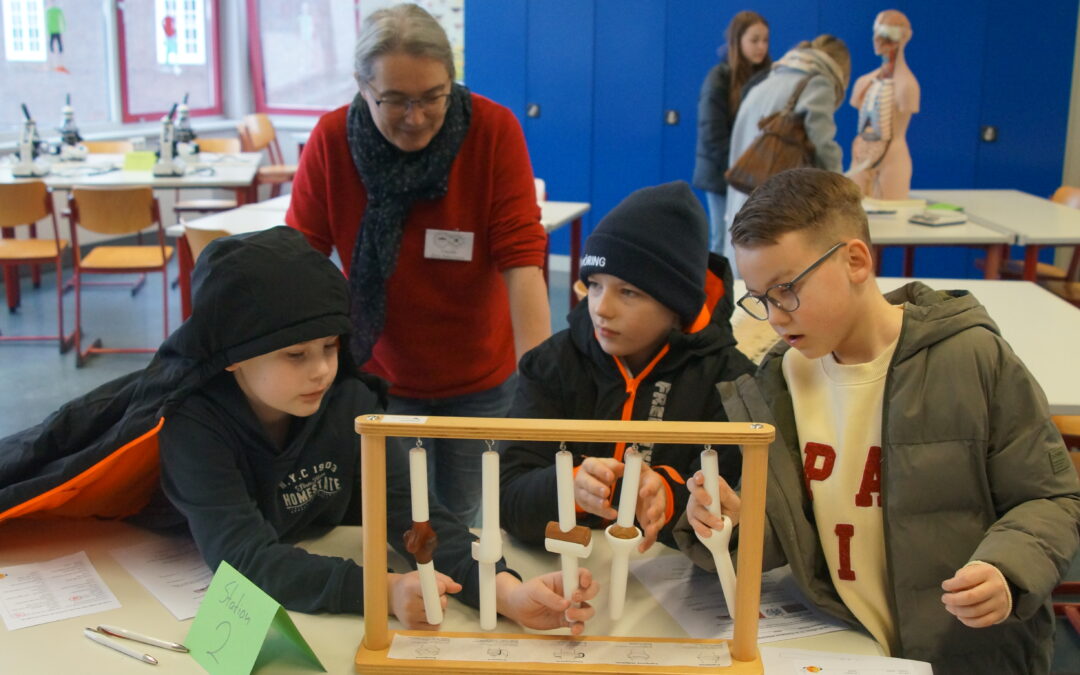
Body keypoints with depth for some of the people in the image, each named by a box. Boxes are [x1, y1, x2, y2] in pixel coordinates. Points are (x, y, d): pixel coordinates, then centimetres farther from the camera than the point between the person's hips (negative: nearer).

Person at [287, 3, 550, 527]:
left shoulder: (494, 130, -19)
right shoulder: (331, 140, -16)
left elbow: (521, 259, -23)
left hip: (480, 379, 0)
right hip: (378, 374, 1)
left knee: (461, 518, 13)